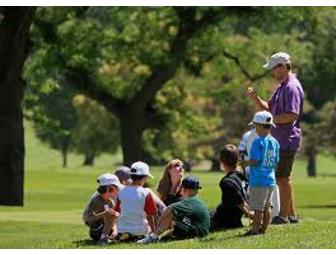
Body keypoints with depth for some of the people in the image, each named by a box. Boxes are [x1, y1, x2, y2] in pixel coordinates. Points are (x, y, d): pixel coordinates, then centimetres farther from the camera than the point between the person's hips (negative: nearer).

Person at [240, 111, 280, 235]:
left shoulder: (258, 142, -14)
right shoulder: (274, 142, 8)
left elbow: (255, 160, -18)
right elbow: (276, 162, 13)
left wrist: (245, 163, -1)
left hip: (258, 181, -7)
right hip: (271, 180, 8)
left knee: (258, 208, -4)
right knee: (267, 206, 12)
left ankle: (255, 230, -2)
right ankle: (263, 229, 17)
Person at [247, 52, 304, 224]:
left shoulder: (292, 87, -15)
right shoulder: (282, 87, 18)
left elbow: (292, 115, -24)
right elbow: (268, 108, 23)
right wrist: (255, 98, 7)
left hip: (287, 140, -11)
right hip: (279, 140, 11)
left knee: (282, 178, -7)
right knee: (282, 178, 14)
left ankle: (283, 216, -5)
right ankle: (291, 215, 20)